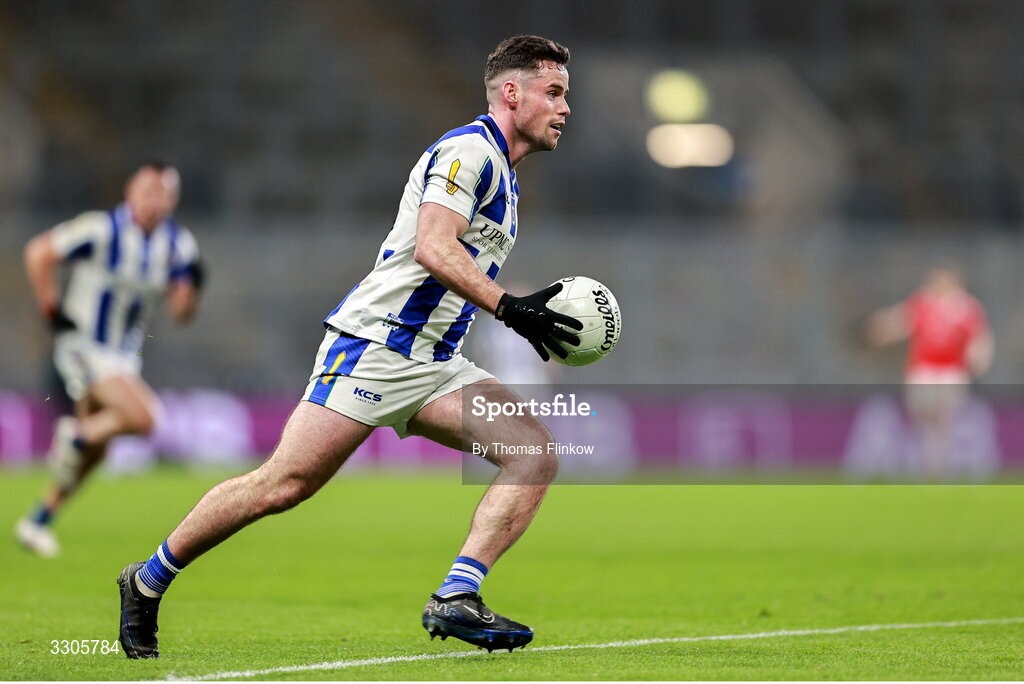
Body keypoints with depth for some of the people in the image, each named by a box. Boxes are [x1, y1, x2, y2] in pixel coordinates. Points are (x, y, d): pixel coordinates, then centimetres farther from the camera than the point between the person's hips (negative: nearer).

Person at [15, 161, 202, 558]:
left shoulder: (178, 245, 0)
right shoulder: (102, 230, -17)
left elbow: (181, 312, 1)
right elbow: (39, 252, -12)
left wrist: (190, 286, -19)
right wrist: (51, 310, -13)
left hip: (125, 353, 7)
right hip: (84, 345, -7)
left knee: (95, 451, 11)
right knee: (141, 417, -24)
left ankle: (38, 522, 25)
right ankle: (74, 435, 2)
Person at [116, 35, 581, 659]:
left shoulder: (504, 176, 21)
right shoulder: (469, 150, -9)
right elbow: (433, 247, -23)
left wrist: (531, 312, 21)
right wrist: (509, 306, -26)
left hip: (435, 365, 9)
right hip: (373, 346, -9)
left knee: (536, 451, -11)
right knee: (282, 485, -11)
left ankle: (456, 599, -19)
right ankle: (147, 582, 7)